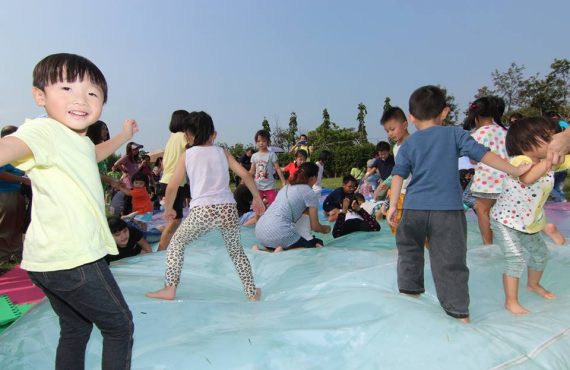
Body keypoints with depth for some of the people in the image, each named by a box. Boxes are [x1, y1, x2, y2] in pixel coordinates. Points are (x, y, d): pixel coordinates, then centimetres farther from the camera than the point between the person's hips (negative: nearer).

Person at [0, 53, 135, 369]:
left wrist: (124, 135, 44)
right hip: (73, 259, -10)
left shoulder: (79, 140, 13)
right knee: (119, 325, 6)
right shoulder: (45, 130, -17)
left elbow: (93, 154, 39)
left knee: (75, 329, 23)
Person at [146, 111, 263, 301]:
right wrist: (257, 197, 19)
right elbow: (245, 175, 8)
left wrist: (168, 209, 24)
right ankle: (252, 292, 28)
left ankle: (170, 288, 19)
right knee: (236, 250, 26)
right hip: (228, 209, 2)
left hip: (201, 211, -2)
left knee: (176, 242, 24)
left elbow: (172, 187, 8)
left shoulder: (186, 155, 12)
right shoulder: (222, 152, 16)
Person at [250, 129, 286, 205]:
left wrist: (284, 182, -14)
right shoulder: (254, 156, 5)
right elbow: (252, 171, 11)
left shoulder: (271, 154, -5)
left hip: (269, 186, -3)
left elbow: (278, 169, -7)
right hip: (257, 186, 3)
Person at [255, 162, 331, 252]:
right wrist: (325, 229, 29)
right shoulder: (310, 193, 4)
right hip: (279, 233, -7)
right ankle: (283, 252, -12)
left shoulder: (286, 187, 23)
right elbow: (315, 227, 9)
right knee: (318, 243, 9)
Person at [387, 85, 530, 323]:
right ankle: (459, 310, 11)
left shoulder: (408, 144, 6)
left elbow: (398, 175, -1)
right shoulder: (455, 134, 4)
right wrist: (515, 170, 9)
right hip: (448, 210, -1)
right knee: (450, 259, 5)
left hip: (414, 208, 1)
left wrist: (393, 206, 0)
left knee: (409, 249, 23)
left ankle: (409, 287, 33)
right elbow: (483, 154, 0)